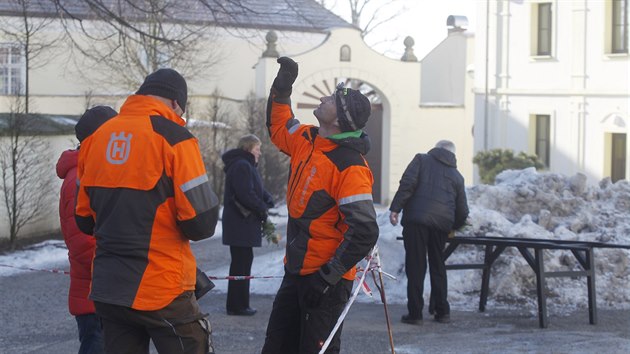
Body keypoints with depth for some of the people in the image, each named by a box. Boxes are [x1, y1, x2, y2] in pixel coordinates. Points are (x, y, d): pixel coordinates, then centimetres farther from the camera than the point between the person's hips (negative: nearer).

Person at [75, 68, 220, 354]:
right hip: (162, 292, -6)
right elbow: (201, 223, -13)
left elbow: (84, 220, 12)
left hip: (106, 289, 6)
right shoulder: (173, 137, -10)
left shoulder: (97, 137, 7)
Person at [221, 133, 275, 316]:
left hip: (242, 224, 11)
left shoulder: (247, 166, 20)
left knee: (242, 261, 15)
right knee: (241, 263, -7)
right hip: (240, 225, -11)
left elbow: (258, 190, 19)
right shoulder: (242, 166, -15)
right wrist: (263, 210, -13)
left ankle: (237, 304, 20)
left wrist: (268, 201, -1)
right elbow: (245, 194, -24)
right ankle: (237, 306, -3)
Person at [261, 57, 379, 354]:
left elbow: (364, 231, -25)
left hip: (326, 279, -9)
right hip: (296, 270, 9)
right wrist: (282, 87, 15)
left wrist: (329, 276, -23)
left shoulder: (351, 167, -22)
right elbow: (278, 128, 28)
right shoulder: (307, 140, 3)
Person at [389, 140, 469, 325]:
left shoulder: (421, 159, 12)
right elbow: (462, 210, 20)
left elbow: (407, 183, -5)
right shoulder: (456, 176, 21)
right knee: (438, 265, 15)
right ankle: (442, 311, 16)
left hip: (416, 219, -3)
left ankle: (415, 313, -2)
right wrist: (454, 226, 39)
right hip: (442, 223, 3)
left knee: (415, 266, -1)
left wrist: (395, 208, -8)